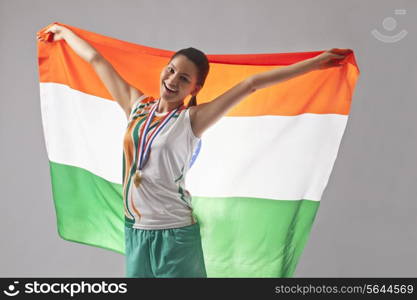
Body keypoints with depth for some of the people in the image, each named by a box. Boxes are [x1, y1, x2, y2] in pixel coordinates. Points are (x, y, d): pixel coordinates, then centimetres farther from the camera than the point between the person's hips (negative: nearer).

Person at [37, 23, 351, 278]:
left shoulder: (192, 119, -9)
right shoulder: (136, 105, 4)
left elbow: (252, 84, -15)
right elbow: (96, 60, 15)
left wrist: (317, 61, -15)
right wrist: (64, 32, 28)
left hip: (175, 233, -5)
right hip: (135, 230, 5)